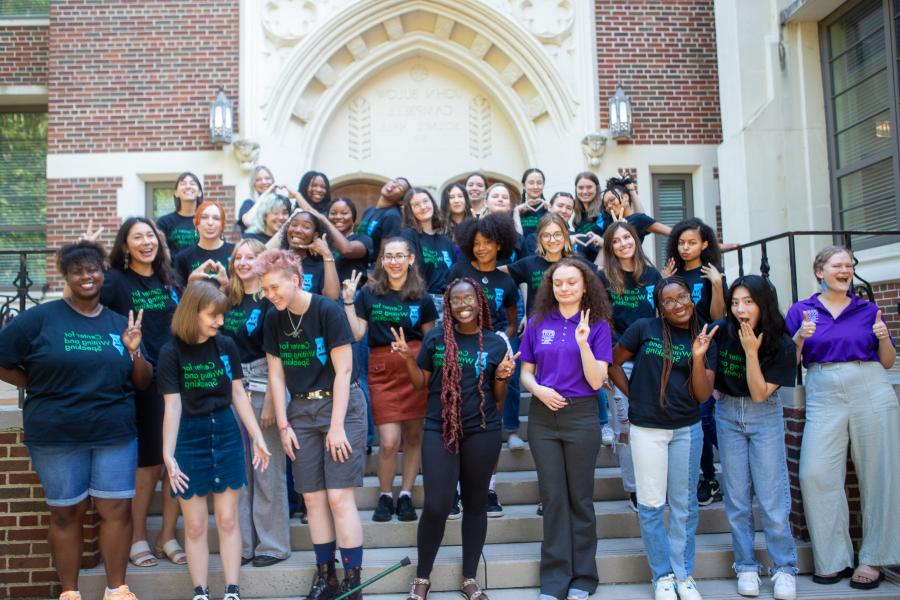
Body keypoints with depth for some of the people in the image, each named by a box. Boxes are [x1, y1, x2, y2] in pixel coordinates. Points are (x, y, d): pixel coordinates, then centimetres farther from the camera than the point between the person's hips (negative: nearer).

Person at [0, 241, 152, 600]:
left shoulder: (120, 324, 6)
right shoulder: (40, 318, -4)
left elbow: (143, 382, 6)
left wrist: (134, 351, -12)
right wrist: (41, 387, -4)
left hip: (116, 435, 2)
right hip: (56, 437, -2)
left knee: (117, 509, 4)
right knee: (66, 513, 9)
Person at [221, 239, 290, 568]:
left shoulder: (271, 301, -5)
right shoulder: (229, 300, 11)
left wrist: (270, 402, -14)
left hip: (263, 387, -5)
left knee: (267, 469, 0)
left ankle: (273, 543, 12)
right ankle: (243, 543, 21)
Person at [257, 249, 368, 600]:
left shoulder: (327, 310, -14)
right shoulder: (274, 319, 1)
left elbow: (343, 371, -14)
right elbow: (276, 376, 6)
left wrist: (337, 426, -15)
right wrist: (283, 425, 2)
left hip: (341, 405, -5)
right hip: (300, 409, 5)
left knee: (339, 496, -6)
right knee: (312, 498, 6)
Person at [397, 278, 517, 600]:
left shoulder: (495, 343, 2)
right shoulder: (435, 338, 1)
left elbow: (498, 398, 7)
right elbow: (421, 385, 7)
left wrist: (502, 377, -12)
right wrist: (408, 358, -8)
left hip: (482, 432, 1)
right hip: (439, 430, -1)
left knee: (475, 504, 11)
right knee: (436, 507, -6)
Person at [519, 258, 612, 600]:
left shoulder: (598, 325, -1)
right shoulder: (538, 323, 6)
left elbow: (597, 381, -8)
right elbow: (526, 372, 9)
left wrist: (583, 342, -21)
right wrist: (538, 389, -11)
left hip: (581, 416, -2)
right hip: (543, 417, 2)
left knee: (580, 497, 8)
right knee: (552, 496, 7)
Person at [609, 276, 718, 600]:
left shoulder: (704, 340, 3)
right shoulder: (644, 328, -5)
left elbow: (703, 395, -3)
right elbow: (613, 364, 4)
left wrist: (698, 356, -16)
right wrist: (634, 396, 0)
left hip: (687, 429, 2)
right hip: (646, 428, -2)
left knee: (684, 504, 11)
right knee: (651, 505, 5)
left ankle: (683, 574, 26)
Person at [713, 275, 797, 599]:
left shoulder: (782, 344, -13)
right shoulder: (722, 331, -10)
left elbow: (760, 394, -17)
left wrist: (751, 352, -24)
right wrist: (717, 393, -1)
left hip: (765, 417, -2)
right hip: (728, 416, 2)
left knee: (772, 497, -2)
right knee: (737, 497, 6)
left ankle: (784, 567, 13)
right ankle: (746, 566, 18)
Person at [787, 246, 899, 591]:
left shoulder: (868, 310, 10)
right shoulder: (801, 311, 7)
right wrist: (799, 338, -14)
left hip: (872, 394, 1)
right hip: (824, 399, -1)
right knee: (815, 474, -10)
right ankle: (833, 559, 3)